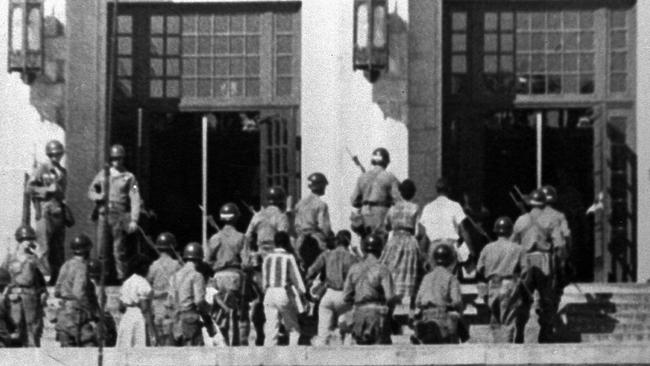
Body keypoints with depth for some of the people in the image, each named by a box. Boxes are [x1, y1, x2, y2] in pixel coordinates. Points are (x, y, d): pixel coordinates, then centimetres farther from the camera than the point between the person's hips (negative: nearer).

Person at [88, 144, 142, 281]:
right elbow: (91, 191, 18)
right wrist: (98, 196, -6)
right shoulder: (103, 174, 12)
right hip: (104, 215, 3)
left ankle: (121, 277, 1)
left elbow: (135, 200, -4)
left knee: (119, 250, -4)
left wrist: (134, 220, -14)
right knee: (102, 249, 3)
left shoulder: (129, 177, 1)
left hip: (120, 217, -3)